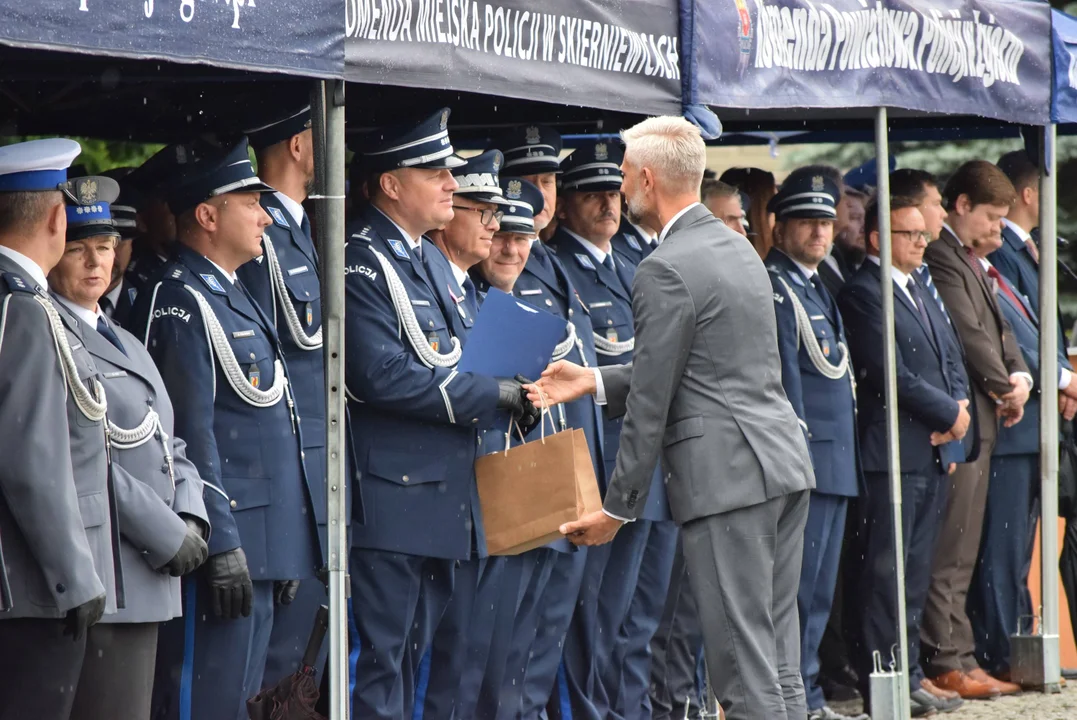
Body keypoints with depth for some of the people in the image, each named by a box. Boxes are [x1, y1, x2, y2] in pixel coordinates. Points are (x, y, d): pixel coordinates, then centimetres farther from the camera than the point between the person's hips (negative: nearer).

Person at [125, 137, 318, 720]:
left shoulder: (229, 295, 19)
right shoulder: (177, 302, -13)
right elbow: (190, 434, -19)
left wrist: (282, 555, 23)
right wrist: (222, 545, -21)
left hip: (257, 548, 10)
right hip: (224, 544, -10)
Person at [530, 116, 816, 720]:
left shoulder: (666, 271, -11)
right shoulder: (738, 247, 17)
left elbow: (651, 404, -10)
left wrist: (618, 510, -2)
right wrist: (594, 382, 22)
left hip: (728, 477, -9)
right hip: (784, 465, 9)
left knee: (746, 670, -7)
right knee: (779, 663, 10)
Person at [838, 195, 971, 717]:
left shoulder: (921, 292, 19)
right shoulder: (862, 293, -10)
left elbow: (950, 362, 19)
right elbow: (891, 374, -17)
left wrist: (956, 412, 0)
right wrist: (949, 413, -9)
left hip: (934, 453, 9)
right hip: (892, 453, -9)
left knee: (916, 572, 11)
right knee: (884, 571, -5)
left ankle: (909, 674, 16)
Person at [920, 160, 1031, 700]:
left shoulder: (968, 259, 19)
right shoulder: (939, 259, -14)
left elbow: (996, 327, 19)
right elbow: (968, 333, -18)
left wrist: (1019, 375, 1)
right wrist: (1002, 387, -6)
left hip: (982, 418, 11)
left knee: (963, 550, 12)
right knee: (950, 549, -7)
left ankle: (960, 660, 15)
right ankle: (948, 661, -5)